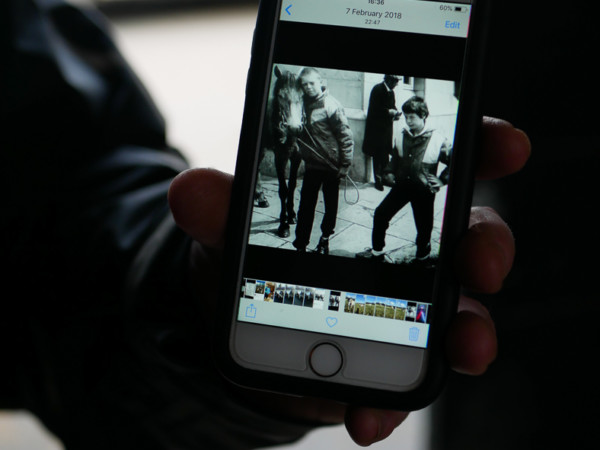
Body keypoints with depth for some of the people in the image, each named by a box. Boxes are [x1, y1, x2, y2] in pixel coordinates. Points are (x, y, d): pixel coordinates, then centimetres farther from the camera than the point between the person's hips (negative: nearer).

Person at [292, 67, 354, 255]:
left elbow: (346, 136, -15)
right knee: (306, 206, 6)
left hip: (331, 167, -4)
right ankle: (300, 244, 13)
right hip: (311, 166, 4)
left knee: (331, 206, 11)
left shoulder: (331, 105, -16)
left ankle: (325, 239, 28)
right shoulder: (303, 104, 2)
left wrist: (345, 165, -15)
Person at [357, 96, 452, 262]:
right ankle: (377, 251, 24)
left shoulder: (437, 140, -15)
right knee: (380, 214, 5)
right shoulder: (400, 136, 0)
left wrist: (442, 180, -10)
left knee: (424, 226, 6)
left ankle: (422, 256, 34)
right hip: (402, 185, 4)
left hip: (424, 190, -4)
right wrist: (391, 173, 7)